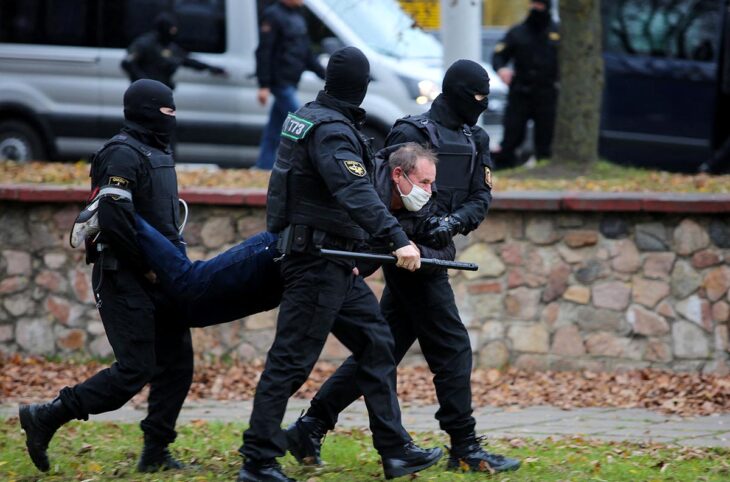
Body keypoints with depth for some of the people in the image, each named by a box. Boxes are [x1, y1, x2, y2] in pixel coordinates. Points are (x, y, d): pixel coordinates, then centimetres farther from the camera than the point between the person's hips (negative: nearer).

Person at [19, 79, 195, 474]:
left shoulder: (157, 153, 16)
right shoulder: (123, 155, -15)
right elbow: (113, 220, -25)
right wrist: (146, 266, -17)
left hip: (156, 279, 10)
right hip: (124, 279, -10)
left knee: (176, 362, 7)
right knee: (135, 370, -12)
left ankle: (155, 453, 12)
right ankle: (46, 418, -5)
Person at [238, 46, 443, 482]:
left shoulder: (307, 118, 12)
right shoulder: (332, 131, -18)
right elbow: (356, 194, -32)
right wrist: (397, 239, -41)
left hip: (334, 263, 10)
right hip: (317, 262, -10)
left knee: (376, 343, 10)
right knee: (292, 360, -7)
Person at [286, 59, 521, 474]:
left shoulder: (475, 140, 14)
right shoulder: (413, 133, -11)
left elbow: (481, 198, 8)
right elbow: (383, 195, -15)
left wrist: (454, 221, -13)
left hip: (436, 253, 9)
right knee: (452, 349, -6)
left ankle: (311, 427, 15)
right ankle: (465, 449, -1)